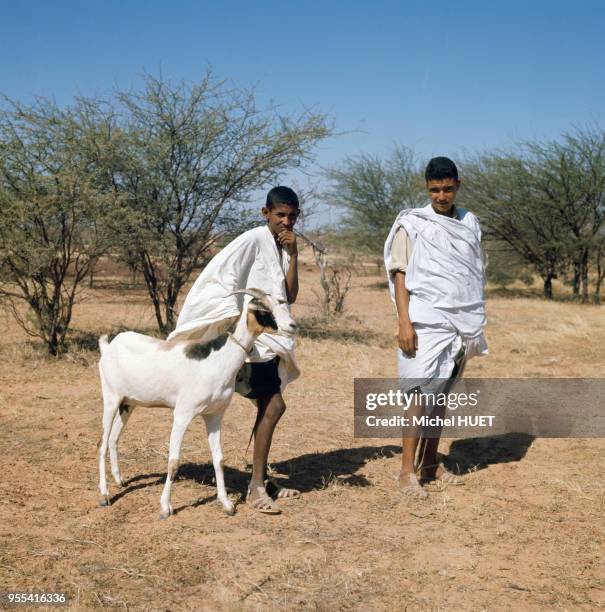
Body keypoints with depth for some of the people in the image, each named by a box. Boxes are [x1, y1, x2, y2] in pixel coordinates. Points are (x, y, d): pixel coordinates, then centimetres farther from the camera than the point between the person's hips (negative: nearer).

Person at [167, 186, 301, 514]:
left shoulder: (284, 248, 12)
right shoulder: (253, 240, -11)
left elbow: (290, 297, 4)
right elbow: (218, 278, -16)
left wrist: (293, 255, -6)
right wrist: (237, 322, -17)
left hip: (270, 339, 9)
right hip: (249, 337, -8)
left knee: (267, 408, 13)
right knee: (274, 406, -14)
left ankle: (262, 479, 23)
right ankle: (256, 487, -8)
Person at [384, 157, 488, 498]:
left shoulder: (470, 223, 12)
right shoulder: (412, 224, 0)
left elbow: (477, 276, 16)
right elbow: (400, 275, -4)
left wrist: (478, 324, 11)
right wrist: (404, 322, -13)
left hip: (461, 323, 4)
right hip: (427, 322, -4)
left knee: (442, 393, 8)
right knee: (422, 393, -8)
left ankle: (430, 464, 16)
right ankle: (408, 471, -4)